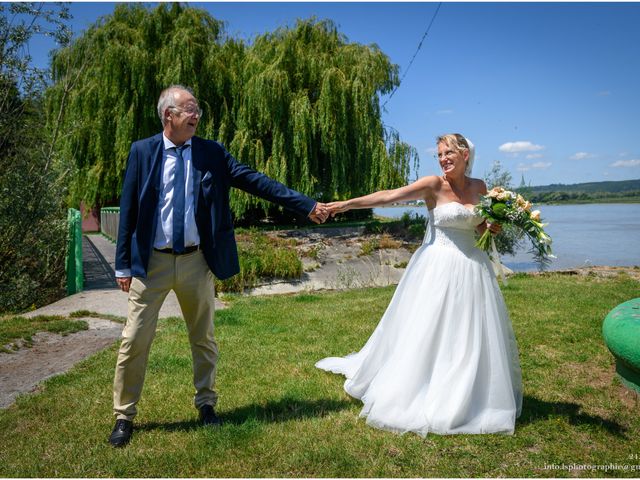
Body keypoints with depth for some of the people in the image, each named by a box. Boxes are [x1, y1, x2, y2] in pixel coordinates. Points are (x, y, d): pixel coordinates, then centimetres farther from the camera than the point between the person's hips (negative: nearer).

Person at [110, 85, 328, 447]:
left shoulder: (213, 153, 1)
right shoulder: (142, 151, 0)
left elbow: (257, 181, -4)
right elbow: (128, 209, 0)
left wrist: (307, 205, -11)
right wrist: (123, 265, -3)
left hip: (196, 261, 1)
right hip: (151, 262, -1)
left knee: (204, 338, 13)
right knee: (135, 341, 4)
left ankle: (206, 404, 32)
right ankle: (124, 416, 23)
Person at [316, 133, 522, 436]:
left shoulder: (479, 187, 7)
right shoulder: (434, 185, -9)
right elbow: (389, 196, -19)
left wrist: (493, 227, -3)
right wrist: (347, 204, -28)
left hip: (472, 268, 5)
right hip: (438, 268, -5)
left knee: (471, 336, 12)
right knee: (427, 332, 0)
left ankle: (472, 398, 31)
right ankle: (419, 395, 18)